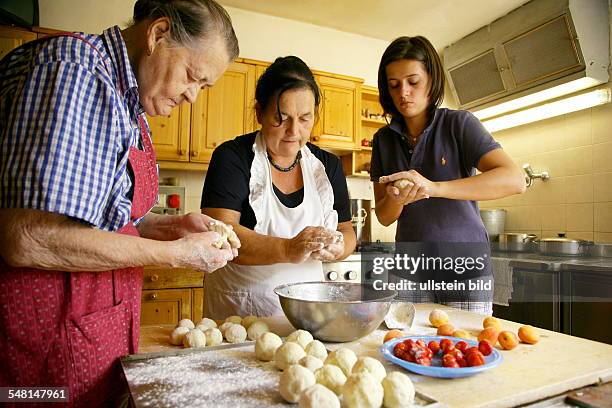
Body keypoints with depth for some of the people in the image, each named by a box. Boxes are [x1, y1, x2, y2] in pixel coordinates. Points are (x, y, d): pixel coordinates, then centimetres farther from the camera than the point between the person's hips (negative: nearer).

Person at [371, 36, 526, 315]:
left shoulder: (458, 124, -5)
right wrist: (395, 199, -20)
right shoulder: (384, 139, 5)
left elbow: (514, 180, -19)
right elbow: (384, 217, 3)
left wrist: (433, 187, -30)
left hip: (465, 270, -2)